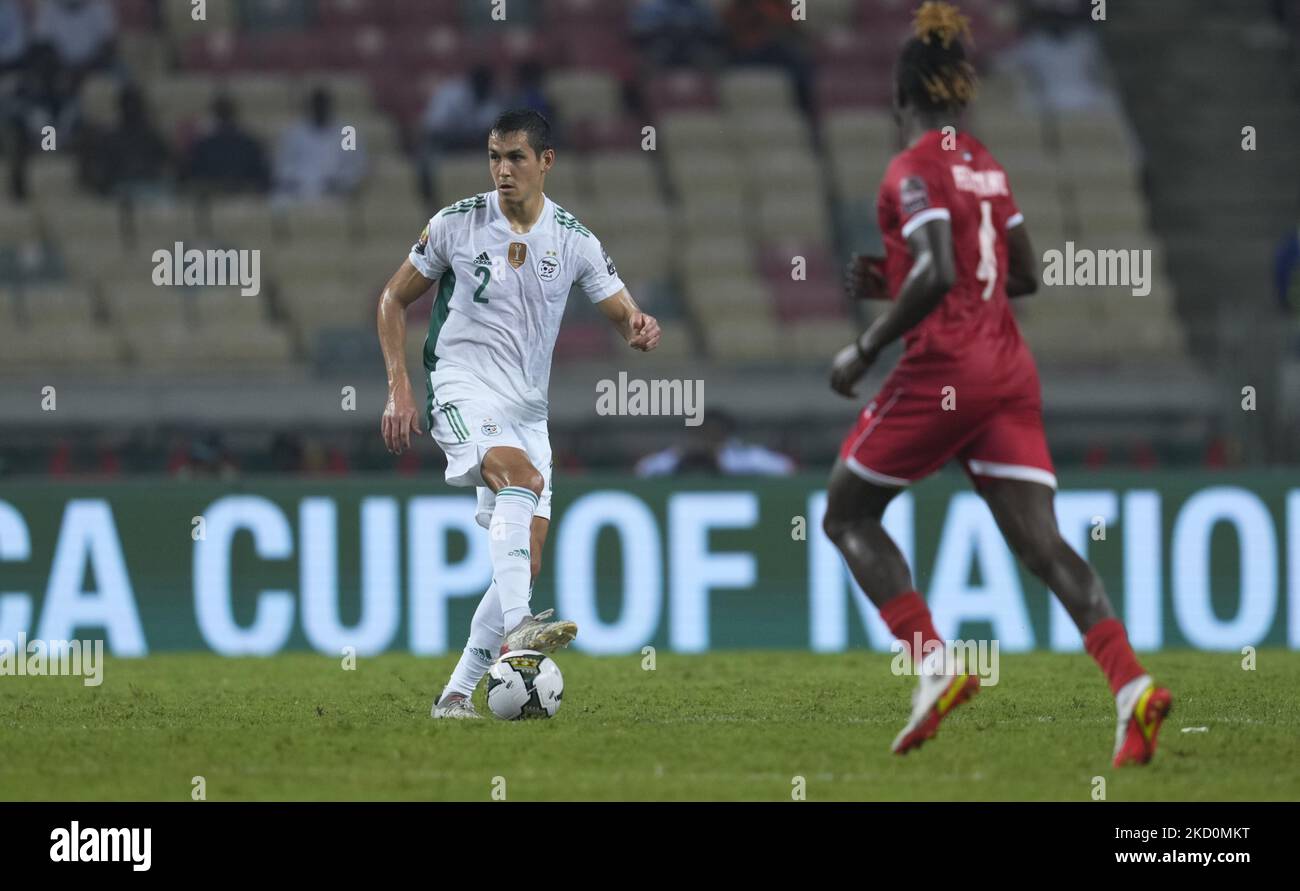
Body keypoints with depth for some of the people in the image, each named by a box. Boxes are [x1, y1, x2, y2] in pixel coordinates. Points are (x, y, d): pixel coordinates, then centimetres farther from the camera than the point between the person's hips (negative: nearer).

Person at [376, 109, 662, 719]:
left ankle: (457, 694, 7)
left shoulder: (574, 240, 3)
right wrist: (398, 388, -2)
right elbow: (394, 298, 7)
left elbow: (625, 317, 6)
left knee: (525, 563, -1)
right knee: (523, 477, -35)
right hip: (463, 390, -5)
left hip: (527, 410, 5)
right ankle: (516, 628, -47)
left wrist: (639, 329, -20)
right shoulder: (457, 224, -3)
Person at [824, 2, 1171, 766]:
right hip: (1010, 370, 7)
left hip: (944, 369, -7)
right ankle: (1131, 684, -21)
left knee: (847, 515, 9)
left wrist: (866, 348, -12)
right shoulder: (988, 167, 15)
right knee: (1041, 542, -2)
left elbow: (937, 274, -22)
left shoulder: (916, 169, -9)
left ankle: (935, 665, -6)